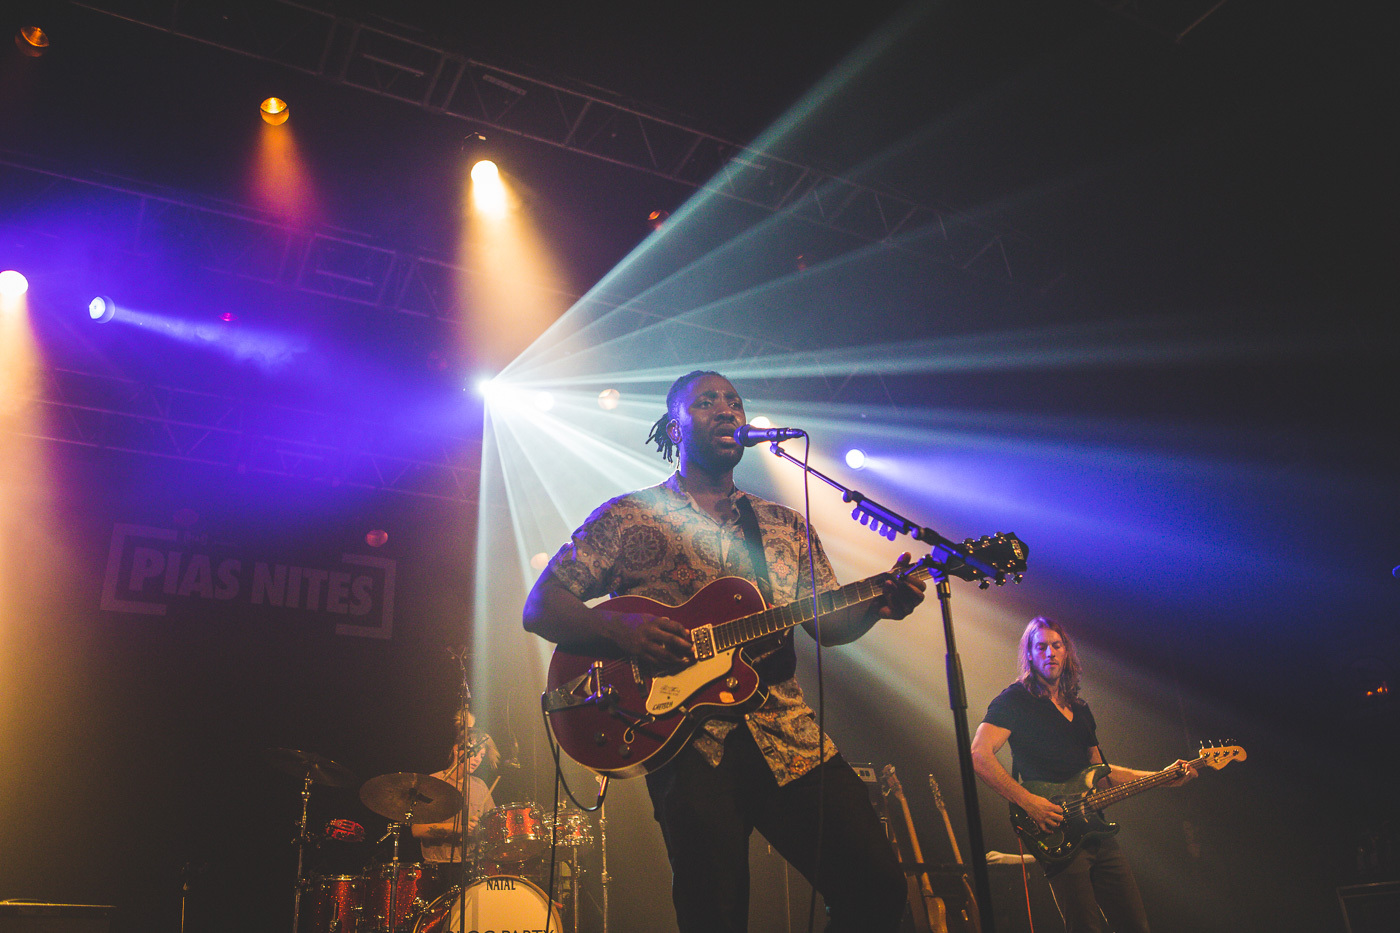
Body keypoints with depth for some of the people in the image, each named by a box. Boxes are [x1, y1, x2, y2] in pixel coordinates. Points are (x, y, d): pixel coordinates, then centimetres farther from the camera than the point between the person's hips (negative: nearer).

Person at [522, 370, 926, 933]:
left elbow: (829, 626, 16)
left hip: (787, 733, 4)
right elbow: (539, 608, 2)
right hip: (688, 742, -3)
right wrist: (617, 626, -17)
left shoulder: (785, 526, 18)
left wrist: (875, 606, -6)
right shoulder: (627, 517, 6)